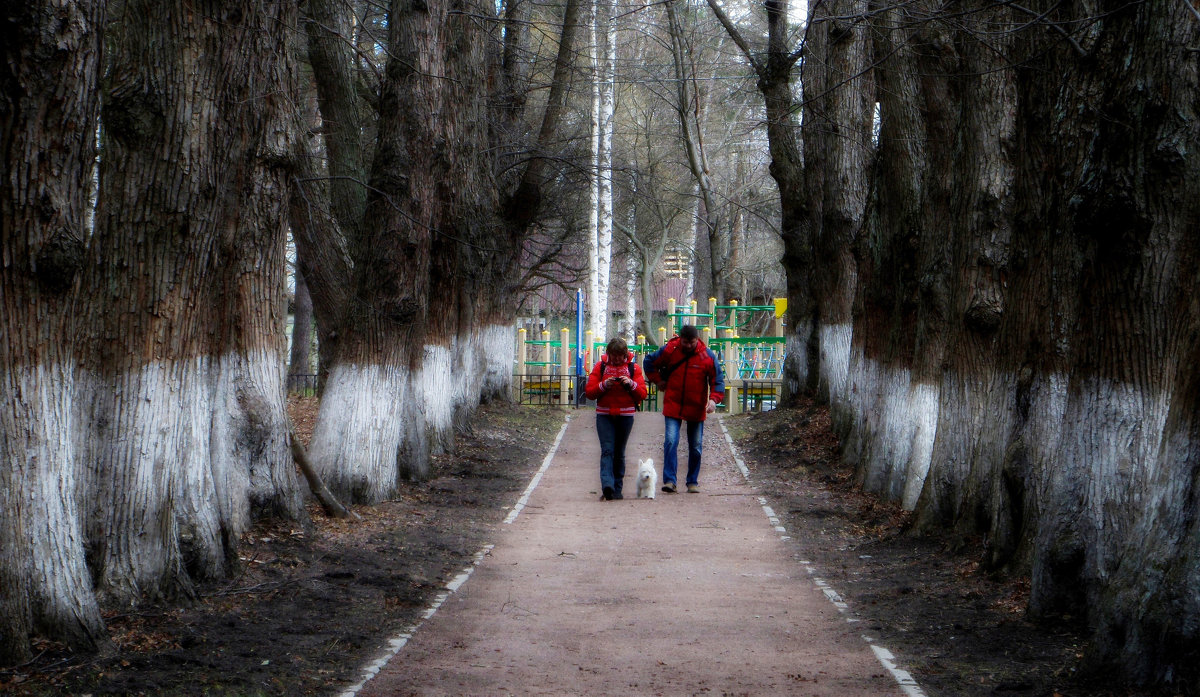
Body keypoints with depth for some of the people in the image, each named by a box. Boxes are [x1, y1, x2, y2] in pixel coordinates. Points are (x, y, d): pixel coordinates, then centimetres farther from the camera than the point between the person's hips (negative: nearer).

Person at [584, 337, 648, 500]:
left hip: (625, 416, 1)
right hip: (604, 415, -1)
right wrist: (604, 385, -15)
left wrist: (631, 384, -17)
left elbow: (642, 394, 0)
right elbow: (589, 392, 1)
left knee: (619, 452, 6)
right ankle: (607, 485, -26)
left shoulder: (633, 368, 5)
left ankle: (617, 488, 12)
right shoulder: (600, 367, 5)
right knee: (607, 450, -14)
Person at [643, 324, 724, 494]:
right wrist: (659, 380, 3)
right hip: (673, 406, -1)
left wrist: (714, 398, -19)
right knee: (671, 441, -14)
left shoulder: (708, 356, -6)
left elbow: (718, 379, -3)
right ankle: (669, 480, -14)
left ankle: (693, 482, 19)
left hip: (697, 408, 1)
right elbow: (649, 362, 12)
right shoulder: (669, 350, -5)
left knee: (696, 447, 7)